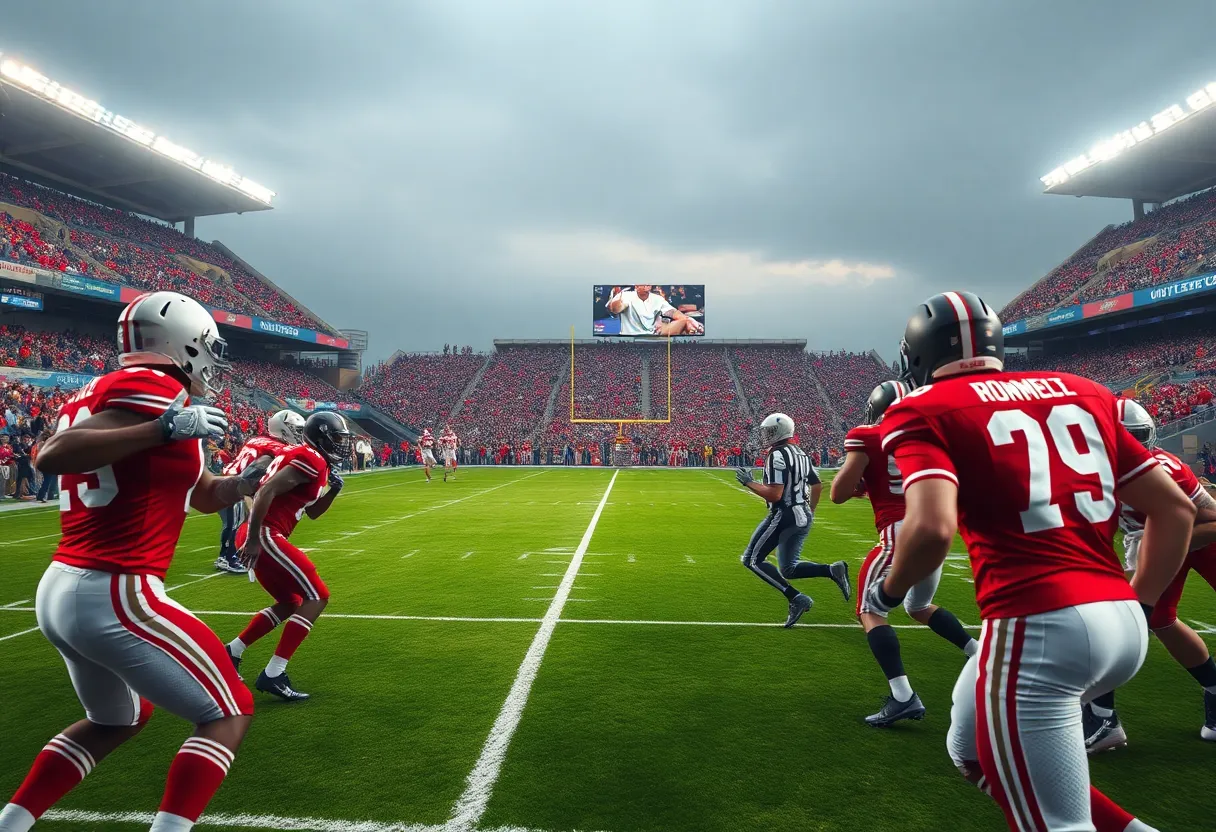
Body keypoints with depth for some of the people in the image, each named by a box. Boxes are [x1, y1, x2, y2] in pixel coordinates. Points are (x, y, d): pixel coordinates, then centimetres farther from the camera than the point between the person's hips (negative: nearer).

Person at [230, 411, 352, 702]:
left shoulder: (311, 461, 20)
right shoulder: (311, 460, -12)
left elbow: (312, 513, 27)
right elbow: (267, 492, -22)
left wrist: (333, 490, 11)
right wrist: (254, 539, -21)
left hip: (261, 537, 10)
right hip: (263, 536, -10)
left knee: (290, 604, 21)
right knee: (317, 597, -6)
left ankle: (230, 653, 27)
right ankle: (272, 675, -7)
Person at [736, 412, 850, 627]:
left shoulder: (777, 455, -16)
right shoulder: (800, 454, 12)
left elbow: (774, 494, -24)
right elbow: (818, 486, 20)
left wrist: (747, 482, -12)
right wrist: (809, 513, 29)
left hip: (785, 516, -9)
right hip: (802, 517, 9)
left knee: (753, 559, 2)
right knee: (788, 569, 17)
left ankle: (796, 599, -6)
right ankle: (833, 570, -2)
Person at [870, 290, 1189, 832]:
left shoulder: (925, 411, -3)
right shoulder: (1081, 393, 15)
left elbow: (932, 529, -20)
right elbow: (1174, 509, 15)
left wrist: (888, 590, 0)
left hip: (1038, 628, -7)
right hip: (1124, 624, 8)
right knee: (973, 753, 26)